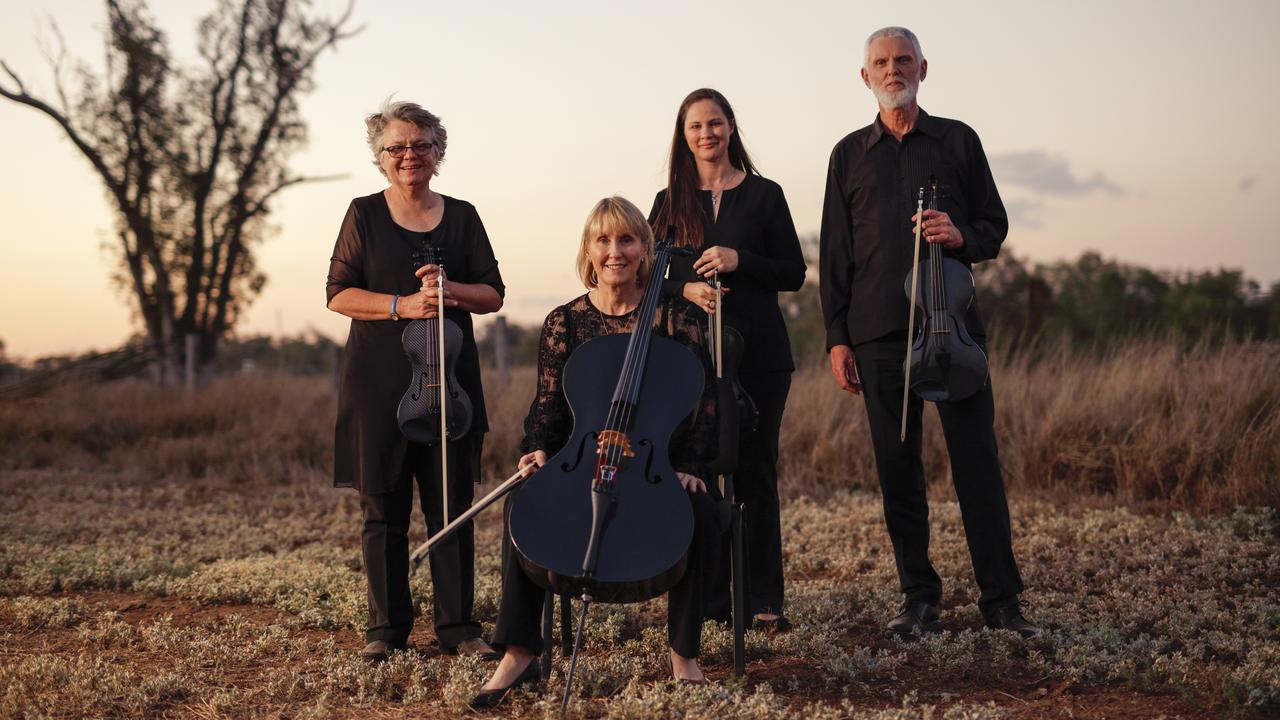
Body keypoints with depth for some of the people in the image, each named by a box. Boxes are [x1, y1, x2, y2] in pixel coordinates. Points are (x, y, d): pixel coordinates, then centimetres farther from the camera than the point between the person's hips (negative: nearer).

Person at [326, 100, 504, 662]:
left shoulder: (461, 216, 11)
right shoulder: (364, 214, 5)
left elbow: (492, 293, 8)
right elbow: (339, 293, 0)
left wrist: (449, 289, -11)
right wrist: (401, 305, -14)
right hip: (378, 380, -1)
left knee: (452, 503, 0)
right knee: (383, 506, 1)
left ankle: (457, 625, 8)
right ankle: (387, 627, 11)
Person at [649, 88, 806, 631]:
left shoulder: (764, 195, 6)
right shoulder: (670, 202, 11)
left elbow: (794, 274, 3)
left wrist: (740, 261, -13)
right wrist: (685, 288, -12)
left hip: (758, 352, -2)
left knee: (755, 472, -1)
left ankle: (763, 600, 5)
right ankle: (711, 596, 9)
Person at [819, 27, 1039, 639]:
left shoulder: (958, 141, 11)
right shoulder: (850, 154, 13)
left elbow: (994, 226, 11)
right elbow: (834, 252, 11)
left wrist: (962, 237, -13)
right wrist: (837, 337, 3)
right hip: (878, 332, 1)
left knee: (977, 462, -5)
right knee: (898, 468, 3)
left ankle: (1001, 599, 0)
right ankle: (918, 599, 11)